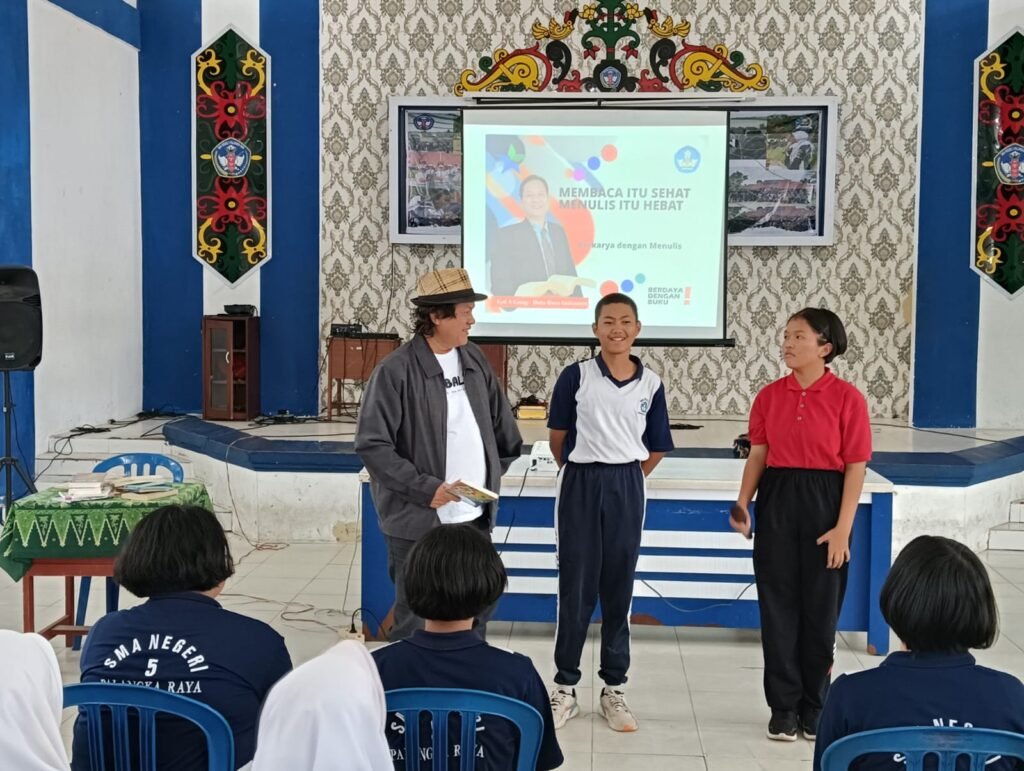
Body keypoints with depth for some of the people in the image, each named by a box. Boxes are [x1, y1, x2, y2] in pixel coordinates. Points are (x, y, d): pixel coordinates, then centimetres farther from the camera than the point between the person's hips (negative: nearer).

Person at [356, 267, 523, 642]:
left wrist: (497, 472, 14)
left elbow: (502, 425, 17)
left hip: (475, 518, 6)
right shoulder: (396, 371, -14)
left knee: (475, 613, 18)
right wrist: (425, 488, -20)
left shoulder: (475, 360, 6)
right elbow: (371, 445, -17)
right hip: (419, 522, -6)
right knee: (415, 624, 5)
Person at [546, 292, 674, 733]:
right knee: (575, 587, 3)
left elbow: (657, 449, 11)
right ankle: (565, 688, 15)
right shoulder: (575, 375, -4)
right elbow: (558, 437, 3)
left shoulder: (650, 384, 3)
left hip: (627, 489, 2)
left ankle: (614, 689, 19)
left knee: (618, 589, 8)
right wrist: (582, 473, 10)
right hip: (580, 486, -2)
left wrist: (627, 479, 9)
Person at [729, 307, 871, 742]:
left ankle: (814, 707, 22)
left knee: (821, 607, 7)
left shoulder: (847, 398, -7)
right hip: (776, 500, 3)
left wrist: (842, 529, -11)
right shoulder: (769, 395, 4)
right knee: (778, 604, 6)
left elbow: (855, 467, -7)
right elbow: (758, 455, 7)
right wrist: (743, 502, -7)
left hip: (824, 501, -3)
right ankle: (784, 706, 17)